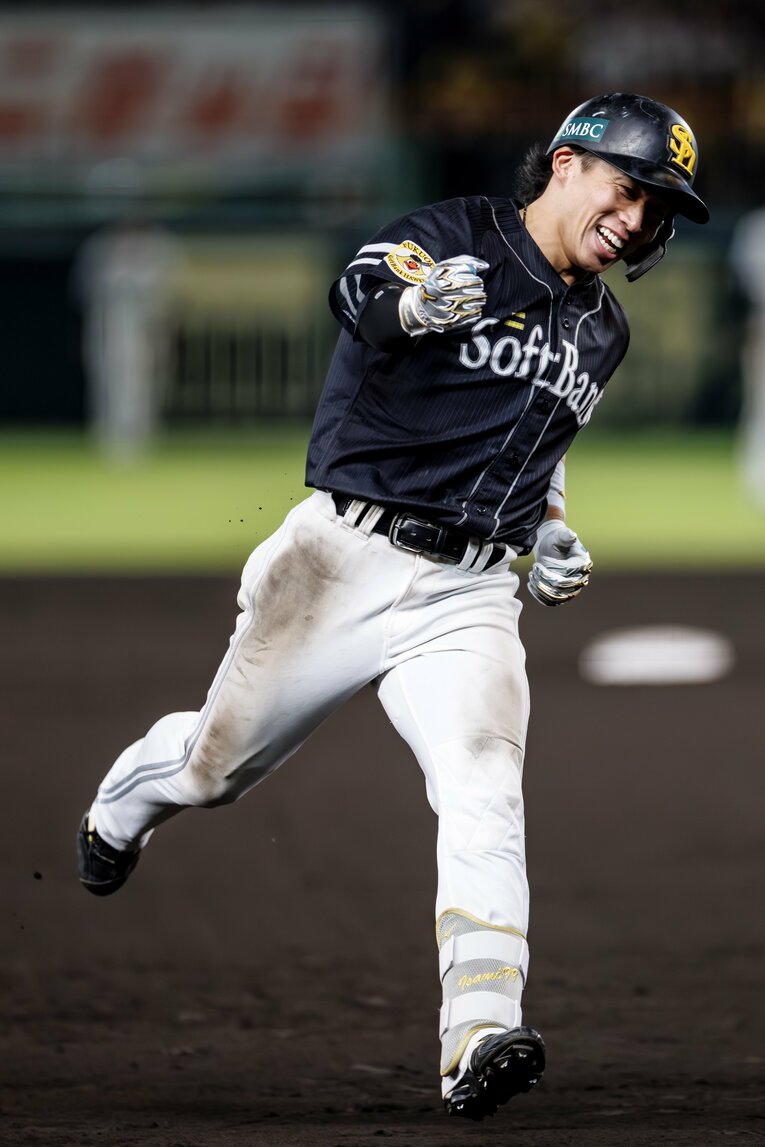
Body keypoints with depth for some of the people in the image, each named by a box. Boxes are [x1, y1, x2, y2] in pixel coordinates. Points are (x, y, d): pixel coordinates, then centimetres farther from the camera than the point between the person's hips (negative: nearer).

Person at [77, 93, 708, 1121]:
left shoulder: (601, 332, 13)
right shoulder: (458, 237, -9)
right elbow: (359, 297, -30)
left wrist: (550, 531, 15)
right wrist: (412, 305, -53)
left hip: (469, 598, 4)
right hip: (348, 563, -4)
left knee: (485, 794, -21)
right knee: (222, 764, 14)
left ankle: (482, 1037, -33)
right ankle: (126, 798, 50)